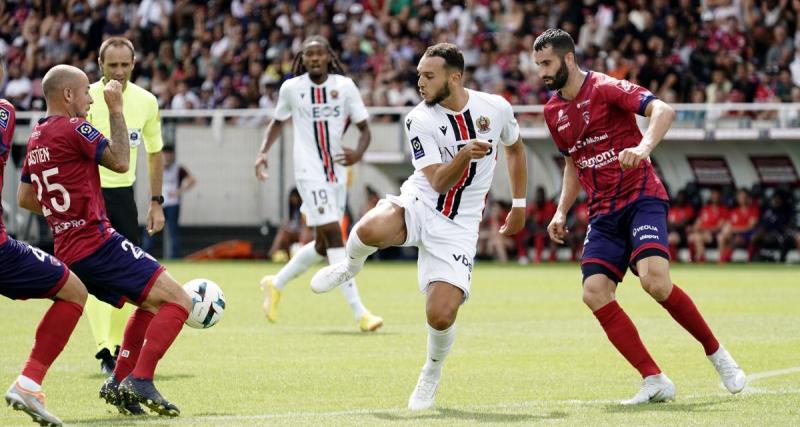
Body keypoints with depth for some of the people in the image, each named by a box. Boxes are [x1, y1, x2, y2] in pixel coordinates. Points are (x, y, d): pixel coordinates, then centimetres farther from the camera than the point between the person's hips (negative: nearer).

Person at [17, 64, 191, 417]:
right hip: (98, 244, -9)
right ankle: (140, 381, -17)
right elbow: (120, 162, -8)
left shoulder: (35, 138, 15)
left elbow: (25, 199, 23)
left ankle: (119, 382, 16)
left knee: (149, 304, 24)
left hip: (68, 252, 9)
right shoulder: (73, 128, -12)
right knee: (177, 301, -9)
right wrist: (116, 109, -2)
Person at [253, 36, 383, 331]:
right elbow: (278, 121, 17)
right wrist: (263, 152, 4)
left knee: (323, 245, 12)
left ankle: (276, 285, 35)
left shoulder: (344, 86, 1)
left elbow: (364, 128, 3)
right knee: (333, 236, -15)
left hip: (337, 173, 4)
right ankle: (359, 313, -19)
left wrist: (358, 153, -16)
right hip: (310, 173, -4)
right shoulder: (291, 88, -1)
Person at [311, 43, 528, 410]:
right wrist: (464, 156, -35)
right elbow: (439, 182, -15)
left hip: (458, 225, 1)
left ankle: (432, 374, 19)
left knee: (441, 315, -17)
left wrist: (519, 204, 19)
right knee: (370, 230, -38)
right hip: (418, 205, -1)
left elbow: (515, 146, 18)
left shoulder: (496, 108, -4)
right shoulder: (420, 120, -10)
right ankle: (349, 268, 1)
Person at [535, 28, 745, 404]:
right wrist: (561, 212, 16)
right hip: (603, 213, 7)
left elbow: (663, 110, -23)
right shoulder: (553, 111, 13)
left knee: (654, 279, -27)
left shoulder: (606, 88, -9)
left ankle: (717, 354, -5)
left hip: (641, 197, -7)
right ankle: (655, 381, -11)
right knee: (595, 293, -14)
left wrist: (643, 148, -41)